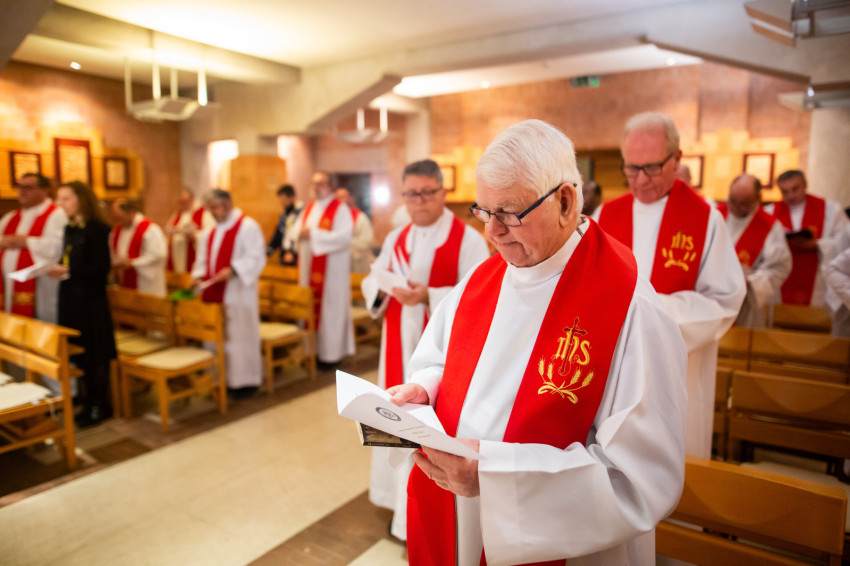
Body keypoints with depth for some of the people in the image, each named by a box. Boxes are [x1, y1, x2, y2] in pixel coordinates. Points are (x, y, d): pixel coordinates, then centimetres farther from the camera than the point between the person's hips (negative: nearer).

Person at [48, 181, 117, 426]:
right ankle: (87, 402, 23)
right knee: (78, 352, 12)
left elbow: (101, 268, -16)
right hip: (69, 298, 8)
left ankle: (101, 406, 15)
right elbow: (70, 262, 17)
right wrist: (57, 269, -3)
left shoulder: (97, 228, -11)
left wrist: (68, 272, -21)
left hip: (91, 299, -7)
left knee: (94, 354, 1)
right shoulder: (69, 228, 13)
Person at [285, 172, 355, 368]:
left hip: (331, 270, -7)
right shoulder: (308, 208, 15)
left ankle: (331, 353, 8)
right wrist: (300, 233, -9)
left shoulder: (340, 209, -7)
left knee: (330, 309, -2)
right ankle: (312, 349, 18)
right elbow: (293, 232, 15)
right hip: (308, 269, 7)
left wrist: (314, 234, -19)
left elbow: (344, 237, -20)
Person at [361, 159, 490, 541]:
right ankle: (403, 501, 34)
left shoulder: (468, 240, -9)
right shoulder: (396, 239, 11)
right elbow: (371, 283, 9)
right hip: (401, 348, 6)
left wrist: (429, 296, -27)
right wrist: (382, 287, -14)